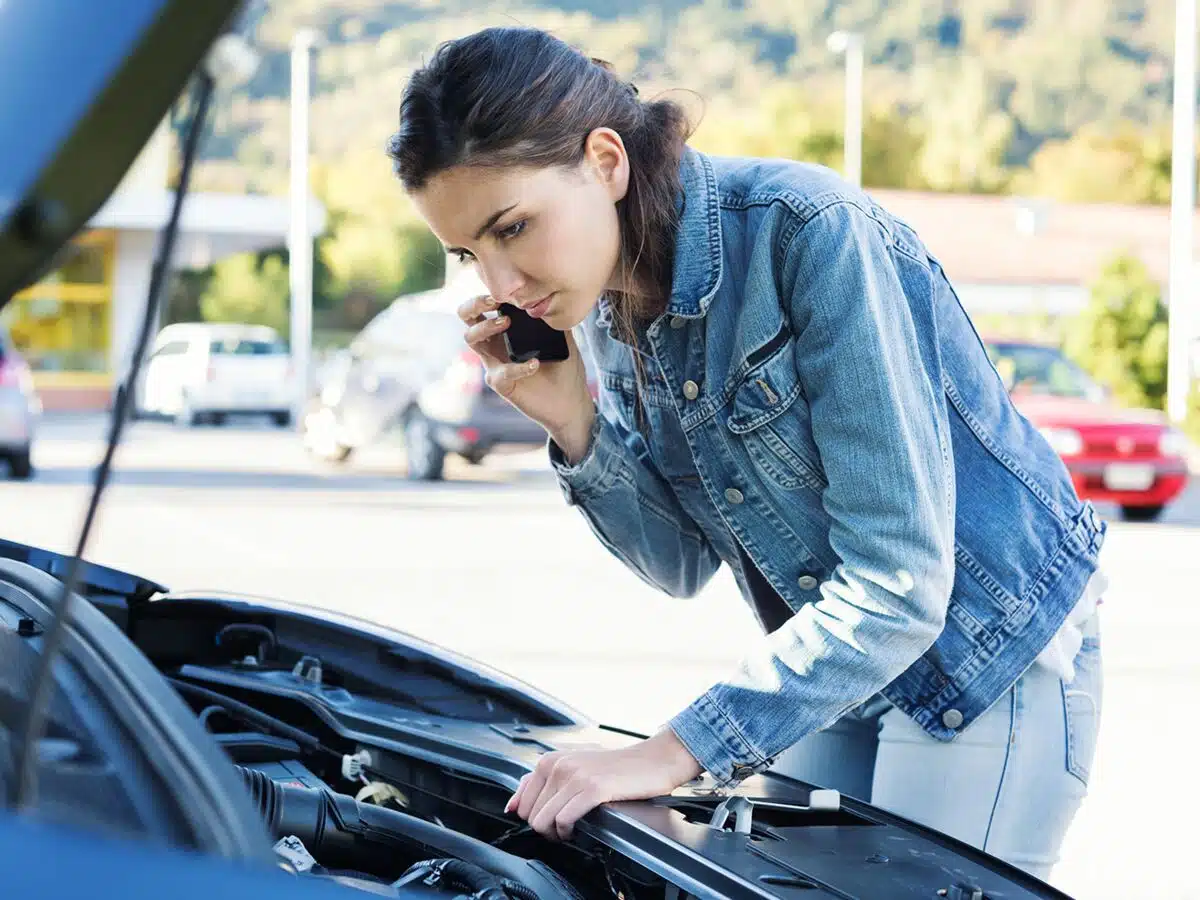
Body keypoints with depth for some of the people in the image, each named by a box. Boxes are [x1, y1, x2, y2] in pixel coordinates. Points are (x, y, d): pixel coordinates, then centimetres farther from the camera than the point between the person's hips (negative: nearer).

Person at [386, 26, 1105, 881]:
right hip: (832, 661, 7)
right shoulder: (611, 311, -3)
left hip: (990, 654, -7)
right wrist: (574, 425, -13)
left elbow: (896, 584, -30)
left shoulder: (814, 233, -27)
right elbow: (684, 564, 5)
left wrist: (672, 753, -30)